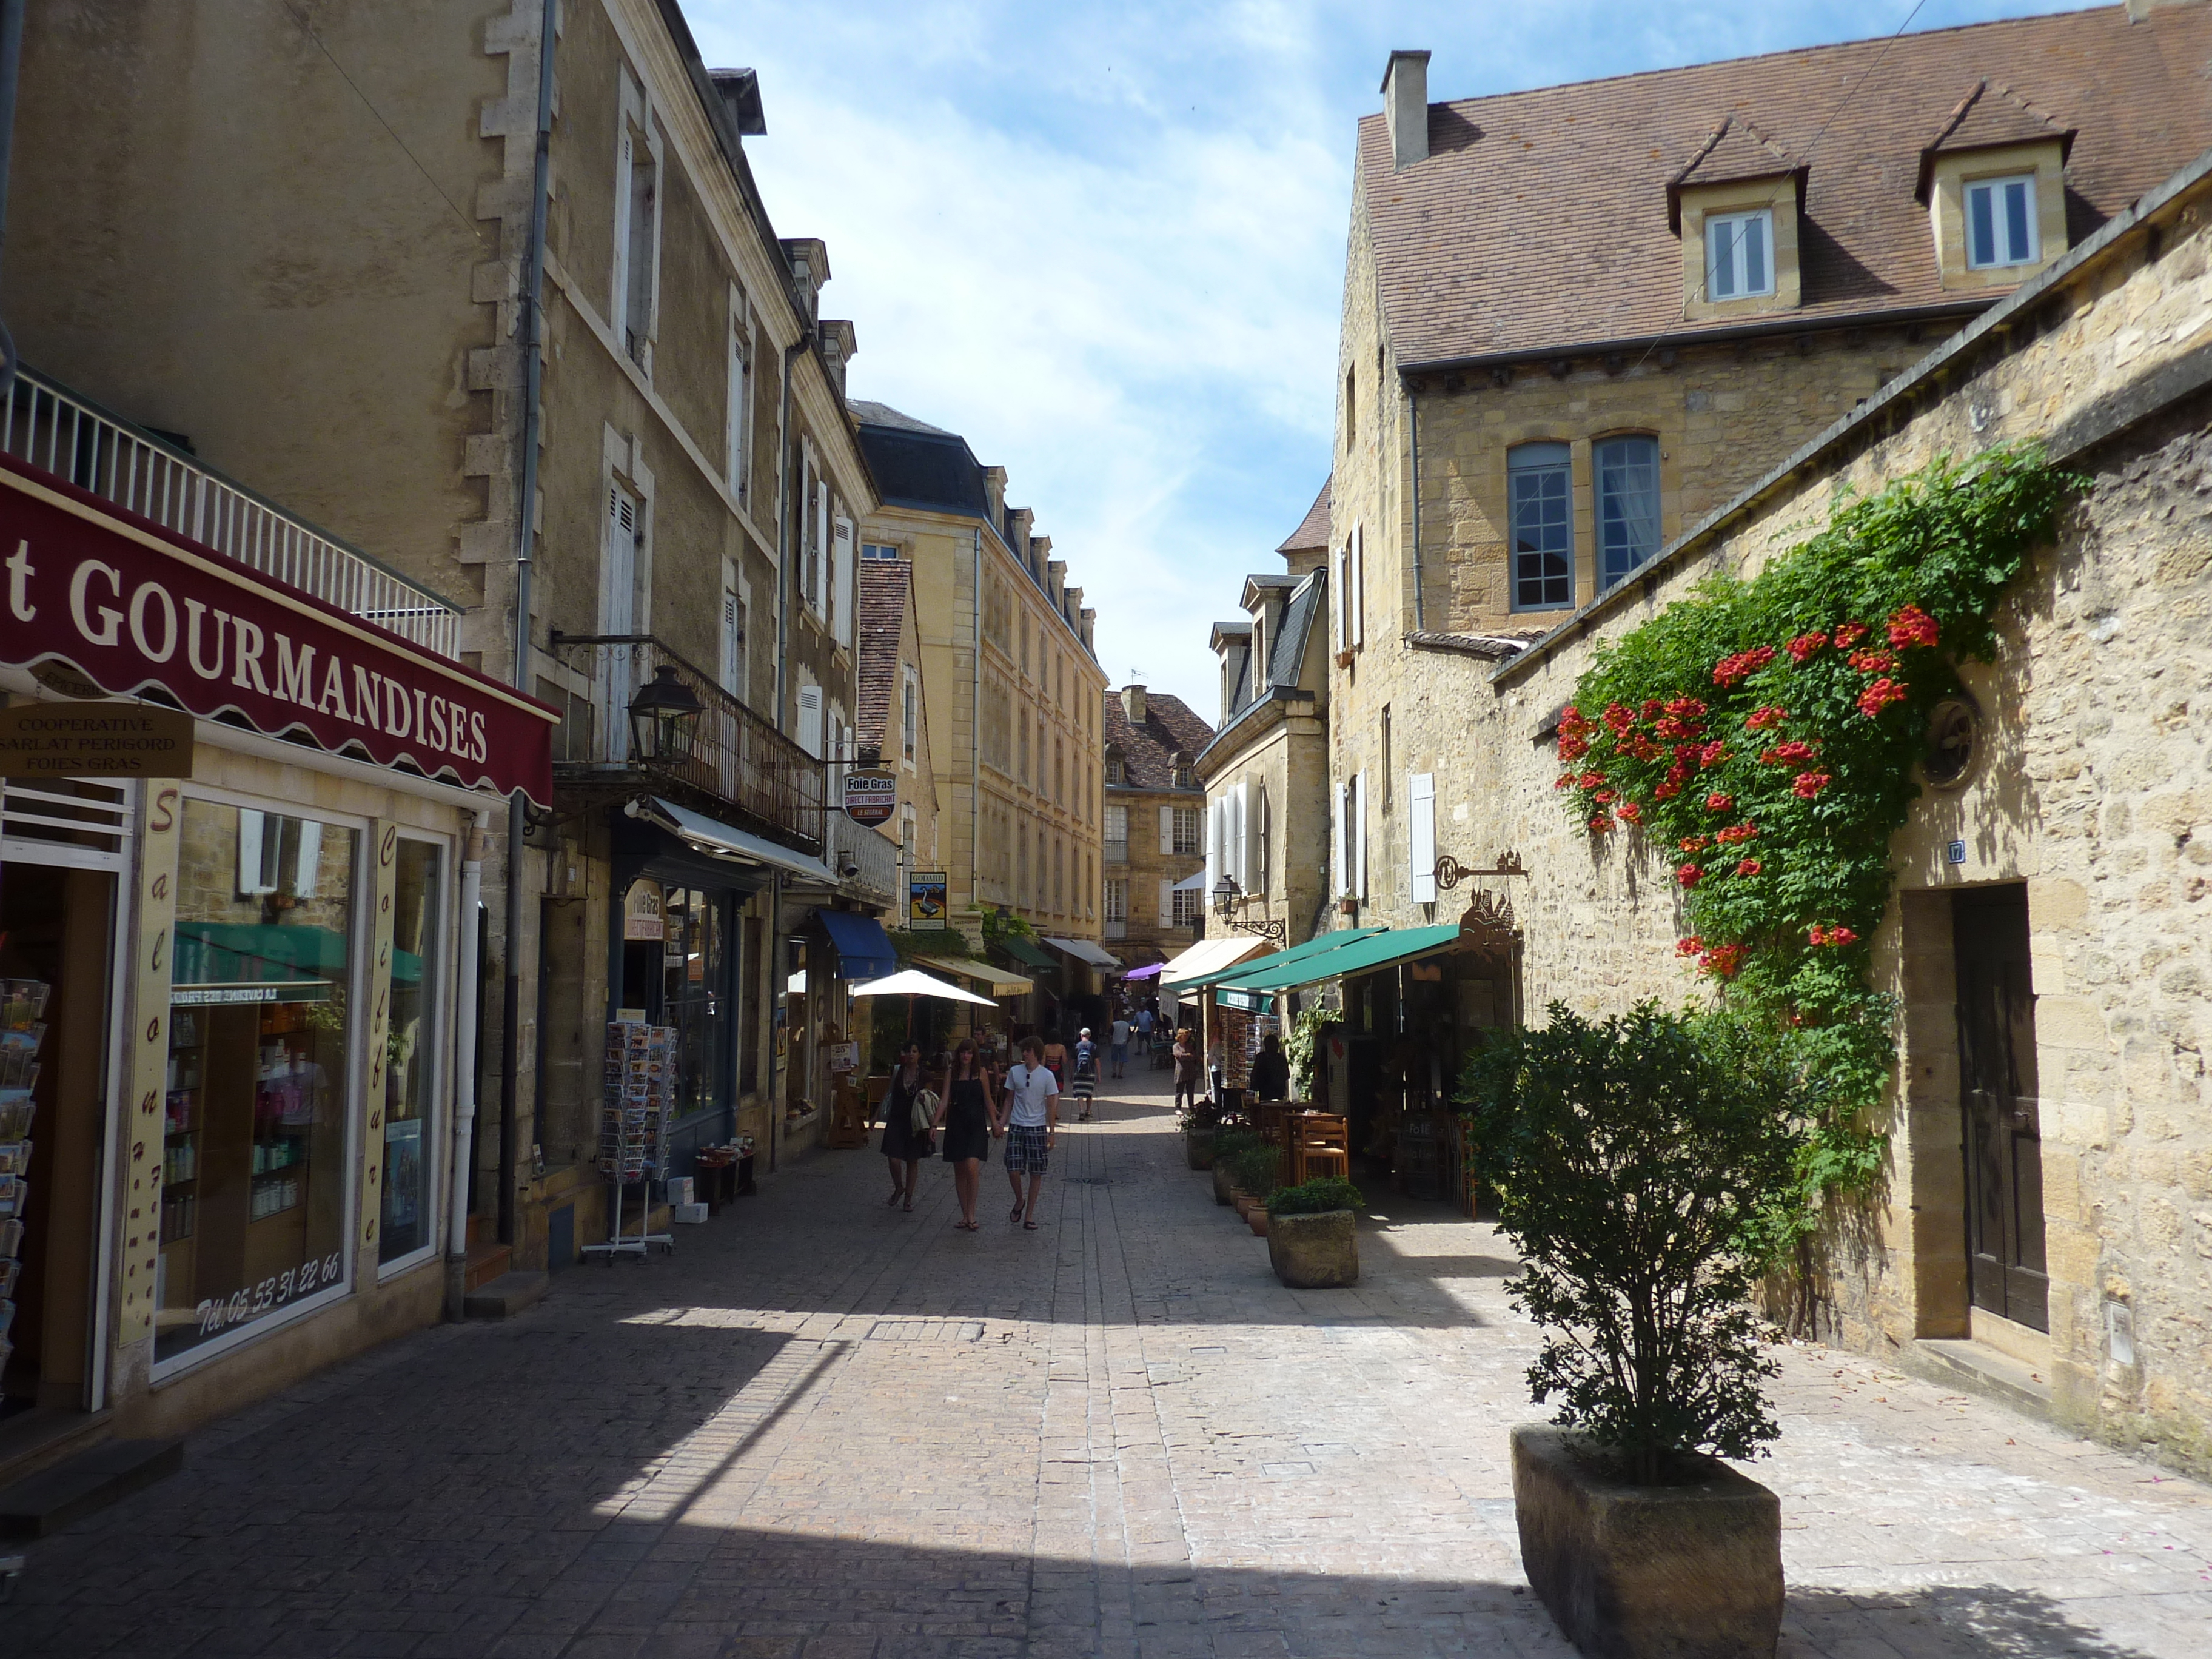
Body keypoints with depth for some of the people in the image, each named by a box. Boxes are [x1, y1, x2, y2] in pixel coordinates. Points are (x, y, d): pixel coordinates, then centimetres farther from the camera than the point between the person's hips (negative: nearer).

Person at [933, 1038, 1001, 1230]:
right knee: (959, 1171, 6)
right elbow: (945, 1101, 2)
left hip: (976, 1124, -3)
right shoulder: (952, 1073, 7)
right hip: (956, 1124, 3)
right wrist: (935, 1124, -8)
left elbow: (988, 1101, 7)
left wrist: (995, 1123, 7)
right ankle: (965, 1215, 15)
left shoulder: (981, 1072, 1)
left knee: (972, 1166, -18)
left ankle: (971, 1213, -9)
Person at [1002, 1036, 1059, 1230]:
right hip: (1016, 1127, 1)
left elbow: (1051, 1105, -1)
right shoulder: (1015, 1072, 3)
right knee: (1013, 1170, -8)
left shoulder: (1047, 1076, -4)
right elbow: (1009, 1100, 10)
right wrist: (1002, 1123, 5)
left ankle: (1029, 1216, 13)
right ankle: (1019, 1201, 21)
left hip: (1038, 1128, -1)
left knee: (1036, 1174, 2)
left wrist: (1052, 1133, -3)